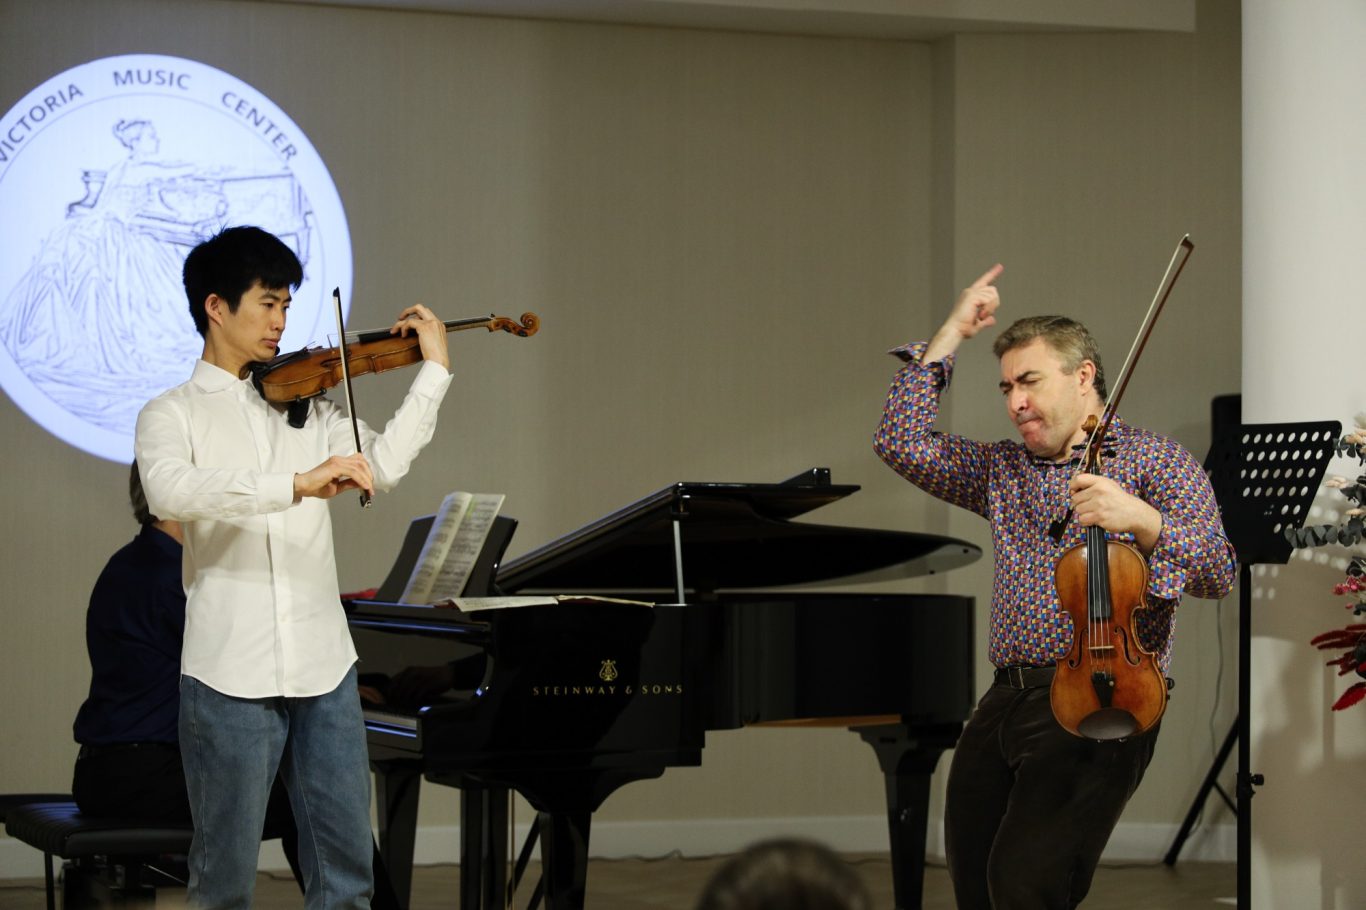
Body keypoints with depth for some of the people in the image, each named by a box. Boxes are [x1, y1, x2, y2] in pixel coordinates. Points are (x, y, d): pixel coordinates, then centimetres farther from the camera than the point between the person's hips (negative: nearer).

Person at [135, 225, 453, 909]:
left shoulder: (303, 405, 14)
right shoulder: (172, 415, 1)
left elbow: (382, 465, 2)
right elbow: (169, 492, -21)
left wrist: (433, 370, -3)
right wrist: (297, 484, -32)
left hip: (323, 666, 4)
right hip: (229, 674, -4)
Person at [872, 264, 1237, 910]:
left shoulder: (1152, 461, 5)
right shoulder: (1003, 470, 22)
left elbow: (1218, 573, -6)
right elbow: (901, 442, 13)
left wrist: (1140, 519, -23)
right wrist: (950, 335, 14)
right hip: (1004, 703, 6)